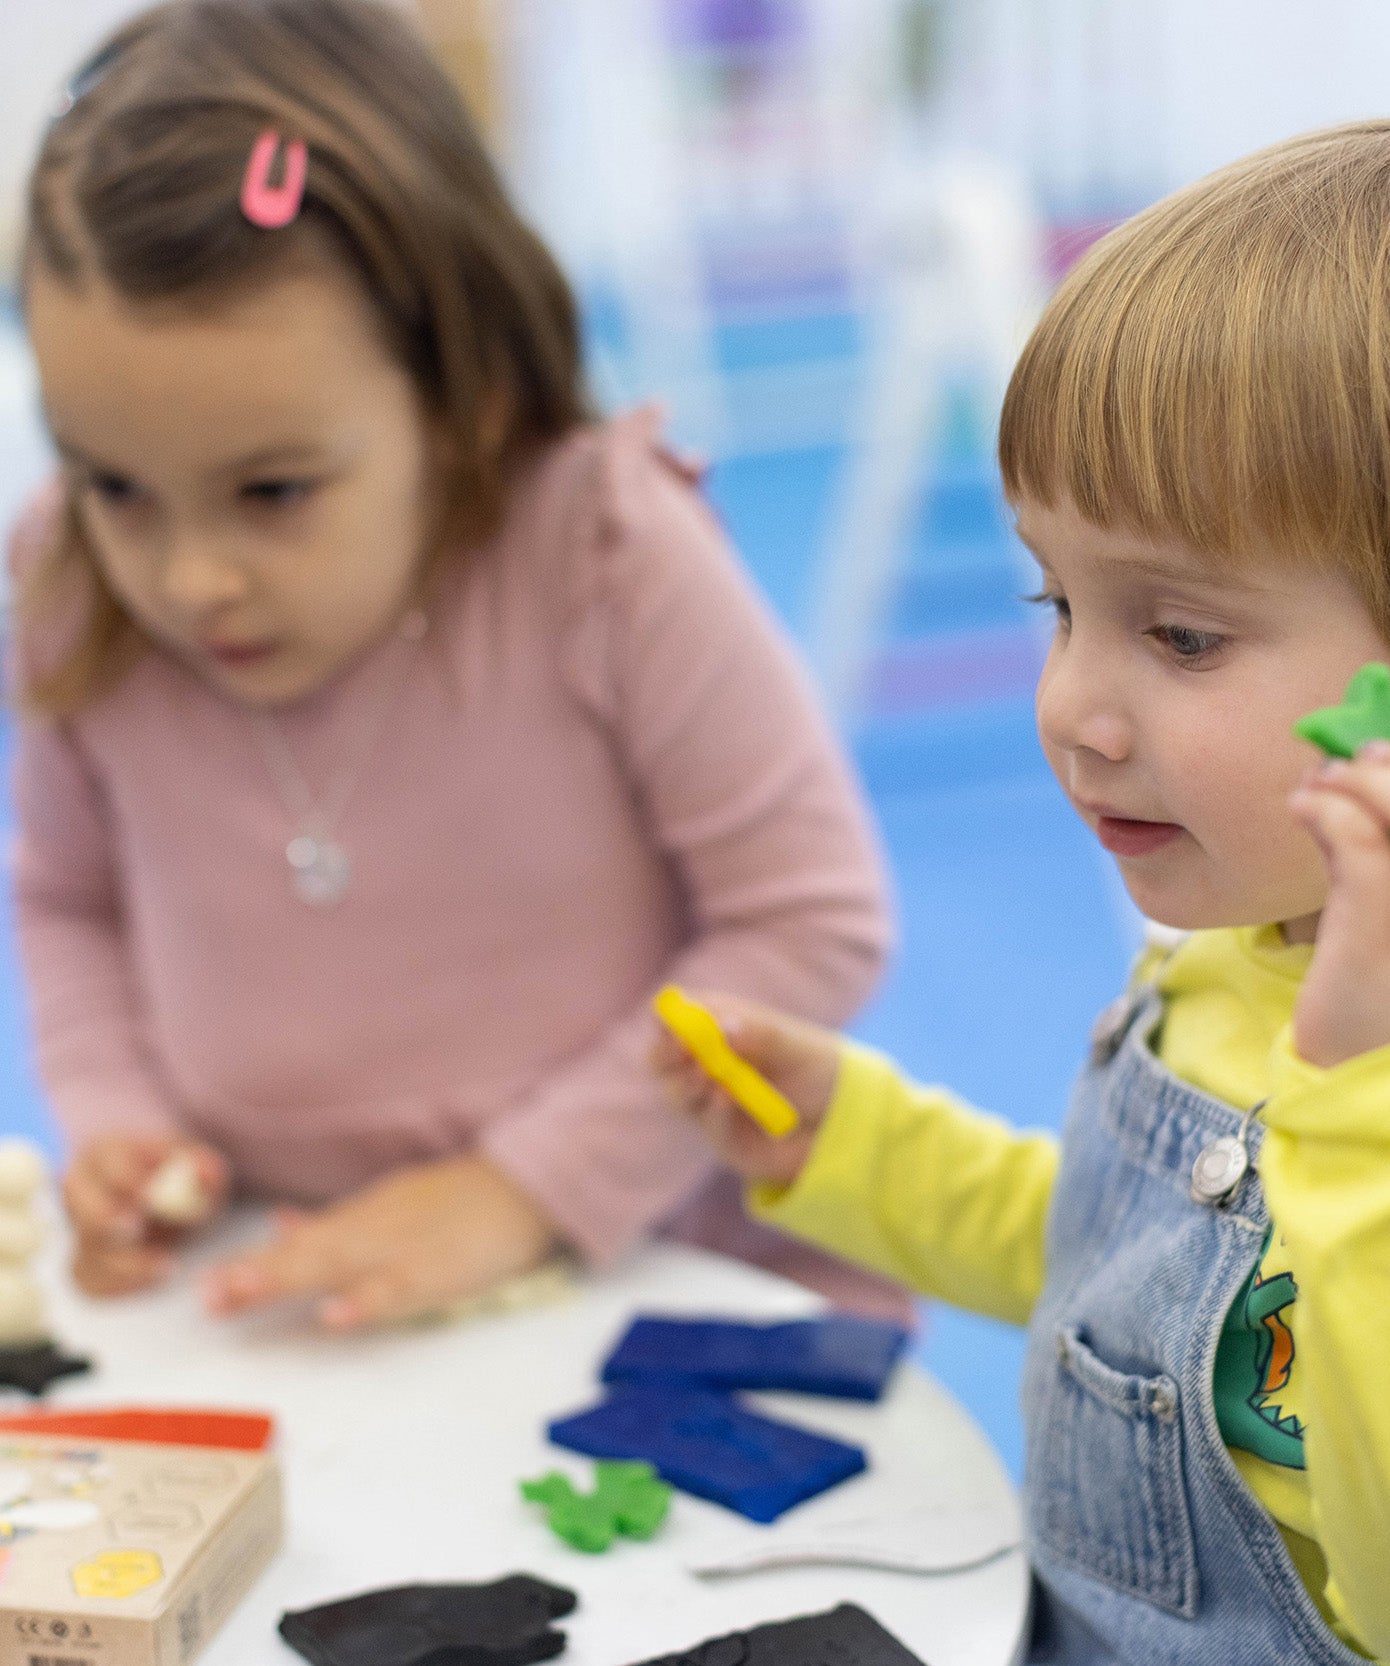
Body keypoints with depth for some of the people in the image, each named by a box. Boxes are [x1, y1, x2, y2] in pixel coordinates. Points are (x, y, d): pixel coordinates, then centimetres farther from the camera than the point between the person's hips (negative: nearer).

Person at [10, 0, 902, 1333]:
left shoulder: (607, 556, -17)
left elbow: (812, 918, -12)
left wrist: (526, 1187, -14)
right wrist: (112, 1120, -3)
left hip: (648, 1265, -2)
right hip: (273, 1300, 3)